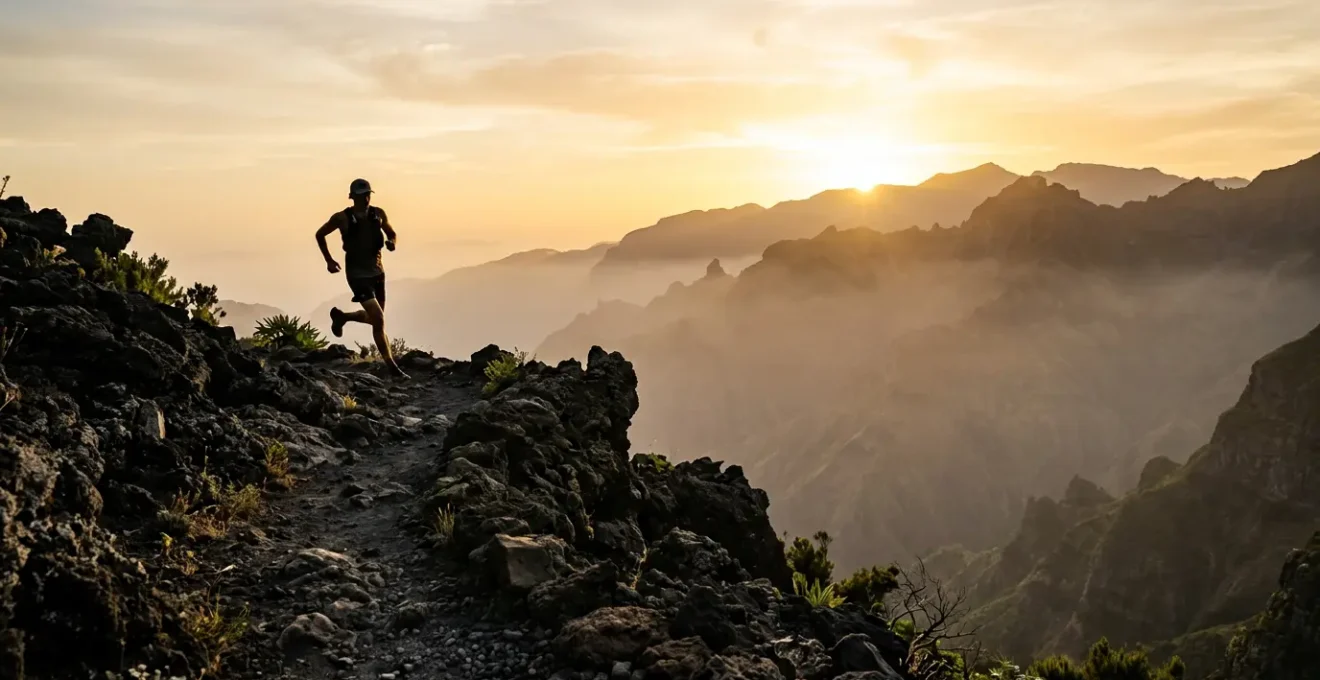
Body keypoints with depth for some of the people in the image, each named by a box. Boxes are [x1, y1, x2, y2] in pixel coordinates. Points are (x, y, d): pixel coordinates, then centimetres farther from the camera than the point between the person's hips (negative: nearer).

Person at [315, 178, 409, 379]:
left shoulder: (378, 214, -1)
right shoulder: (342, 218, -10)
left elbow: (392, 233, 13)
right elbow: (319, 235, 6)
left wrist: (392, 242, -10)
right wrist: (329, 260, 3)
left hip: (377, 272, 5)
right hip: (357, 275, -5)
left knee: (375, 317, 17)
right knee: (378, 320, -14)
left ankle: (340, 316, 45)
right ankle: (391, 365, -6)